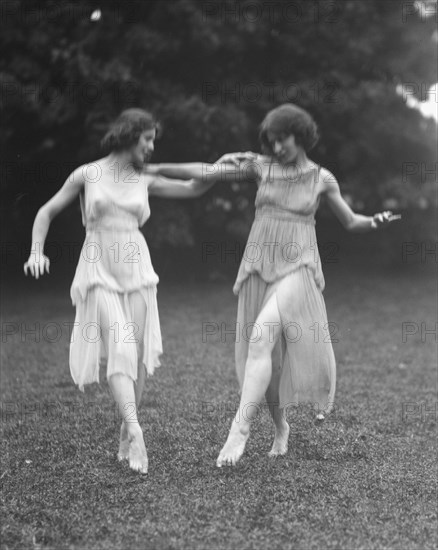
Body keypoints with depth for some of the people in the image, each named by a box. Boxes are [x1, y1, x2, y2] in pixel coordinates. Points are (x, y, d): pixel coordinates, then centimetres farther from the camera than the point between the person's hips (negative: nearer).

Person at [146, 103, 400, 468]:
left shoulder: (322, 178, 4)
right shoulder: (261, 166, 6)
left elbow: (351, 223, 13)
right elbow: (206, 172, 2)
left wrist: (377, 222, -8)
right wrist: (152, 168, -2)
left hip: (297, 269, -3)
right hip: (258, 269, 3)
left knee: (261, 338, -26)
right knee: (270, 358, 7)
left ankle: (240, 427, -22)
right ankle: (281, 428, 29)